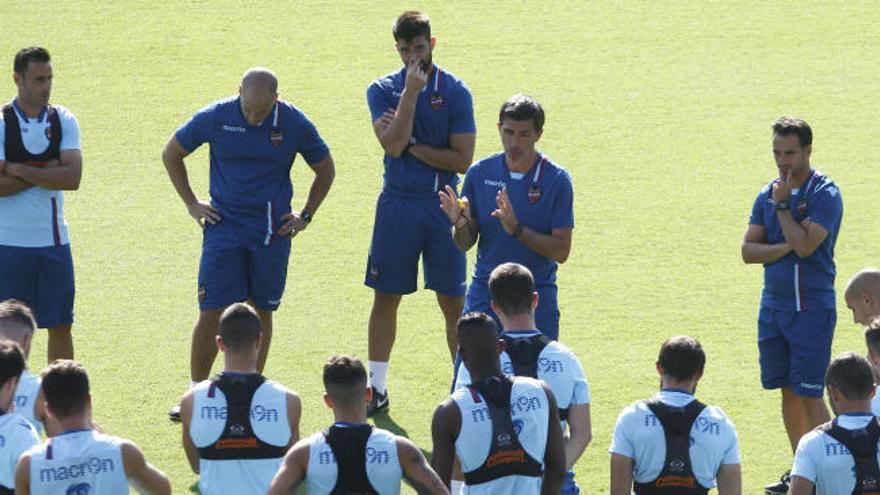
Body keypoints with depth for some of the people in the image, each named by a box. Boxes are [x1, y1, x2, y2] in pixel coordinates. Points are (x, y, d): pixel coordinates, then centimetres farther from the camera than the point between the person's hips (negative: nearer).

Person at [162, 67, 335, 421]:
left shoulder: (294, 124, -5)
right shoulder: (216, 118, -7)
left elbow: (325, 171, 11)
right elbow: (172, 153, 9)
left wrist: (305, 216, 7)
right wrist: (191, 204, 6)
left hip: (272, 232, 1)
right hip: (224, 228, -1)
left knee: (261, 311, 7)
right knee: (211, 313, -6)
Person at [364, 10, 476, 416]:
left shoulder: (455, 91, -2)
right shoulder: (384, 90, 2)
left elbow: (462, 160, -7)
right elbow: (393, 145, -15)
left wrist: (411, 146, -10)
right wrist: (412, 90, -16)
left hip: (442, 205, -1)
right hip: (396, 204, 1)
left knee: (453, 303, 0)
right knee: (385, 298, 6)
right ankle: (377, 389, 16)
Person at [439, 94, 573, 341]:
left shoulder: (556, 180, -6)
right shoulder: (480, 172, 1)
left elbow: (561, 251, -9)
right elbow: (465, 244, 5)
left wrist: (516, 229, -22)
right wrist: (460, 224, -18)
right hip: (484, 291, 2)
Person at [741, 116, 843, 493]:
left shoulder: (825, 194, -9)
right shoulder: (768, 194, 10)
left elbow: (805, 245, -21)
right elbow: (748, 250, 3)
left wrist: (782, 205, -12)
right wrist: (787, 246, -13)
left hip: (811, 307, -7)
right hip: (773, 304, 7)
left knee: (808, 394, -8)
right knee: (788, 391, 11)